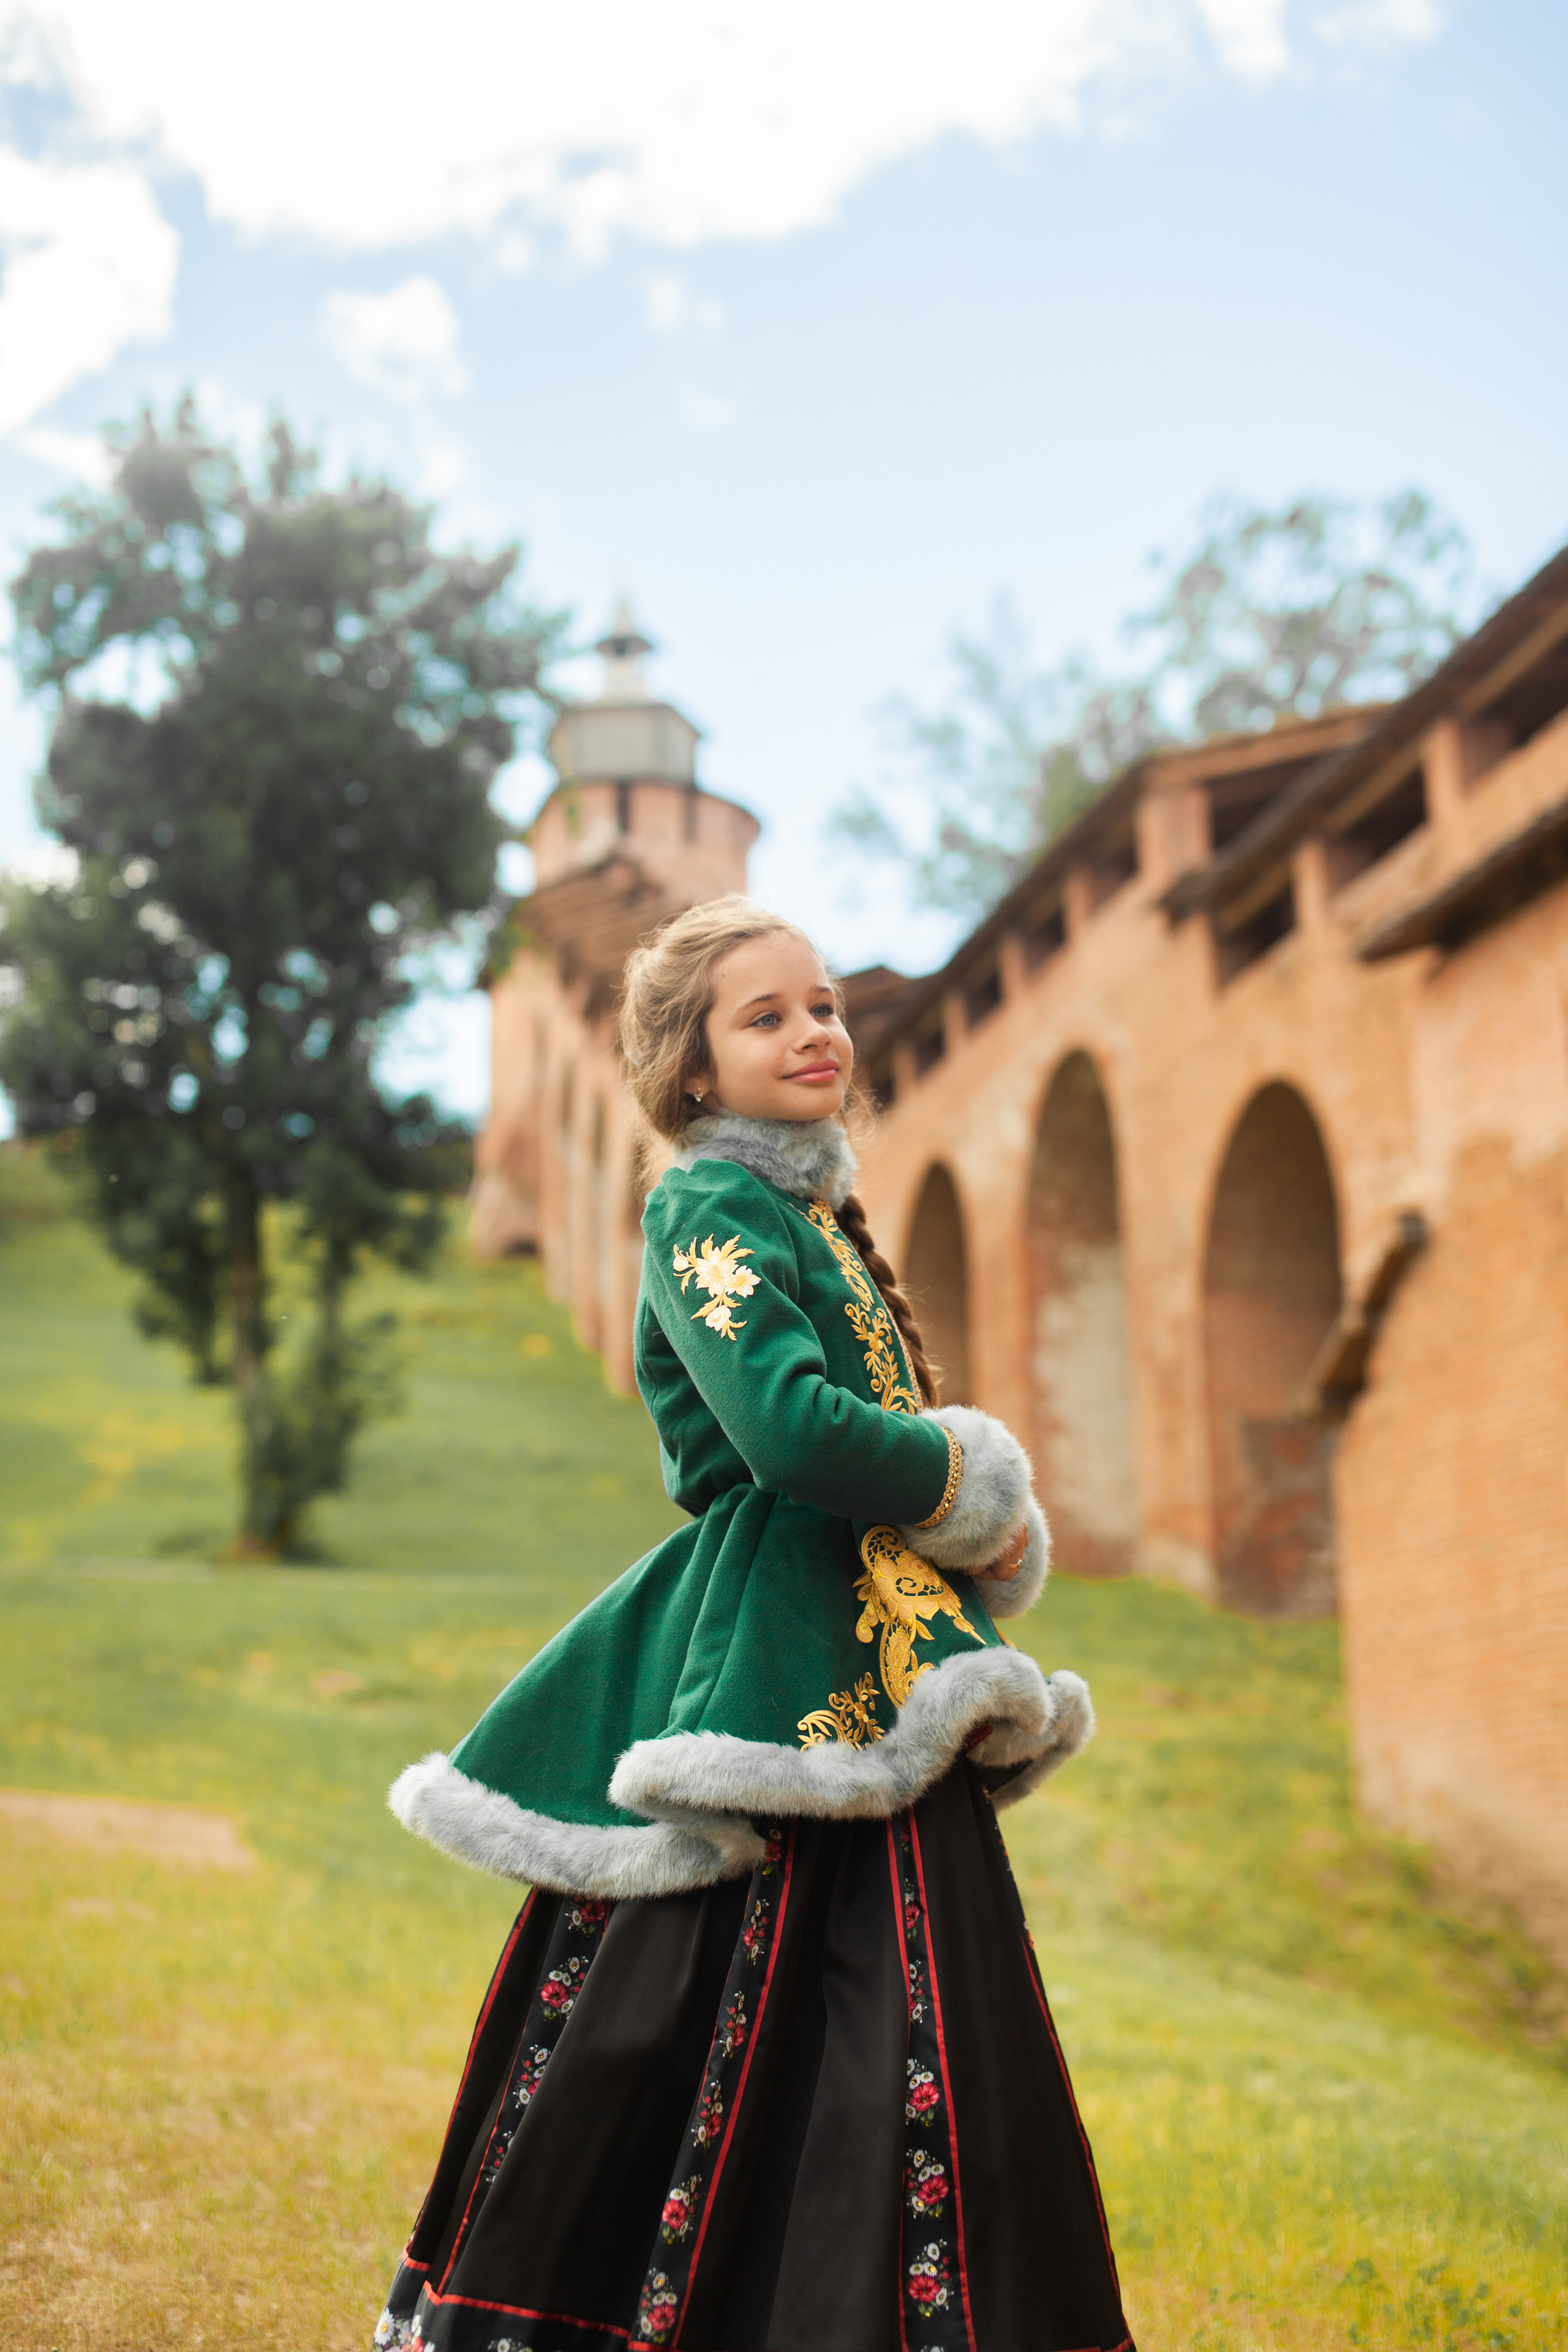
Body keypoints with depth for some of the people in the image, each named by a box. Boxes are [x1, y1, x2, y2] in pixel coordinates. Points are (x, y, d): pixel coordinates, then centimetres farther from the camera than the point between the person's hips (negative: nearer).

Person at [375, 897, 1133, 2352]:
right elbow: (790, 1424, -23)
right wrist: (976, 1498, -8)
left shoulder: (818, 1209, 18)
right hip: (785, 1670, -9)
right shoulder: (709, 1207, -8)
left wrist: (972, 1516, 1)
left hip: (870, 1677, 9)